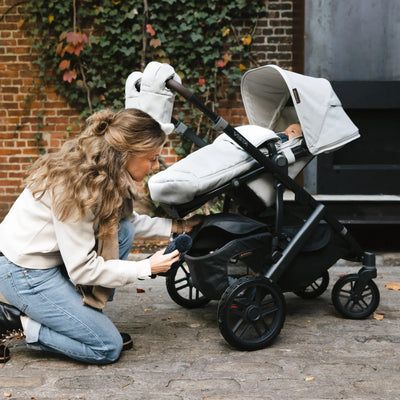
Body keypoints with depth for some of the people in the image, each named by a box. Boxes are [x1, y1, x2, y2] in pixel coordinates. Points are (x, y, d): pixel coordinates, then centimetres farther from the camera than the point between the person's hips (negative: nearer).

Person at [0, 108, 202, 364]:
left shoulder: (108, 176, -5)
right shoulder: (76, 187, -30)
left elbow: (130, 221, 10)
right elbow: (82, 269, -25)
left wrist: (175, 226, 0)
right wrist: (147, 268, -20)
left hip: (55, 258, 9)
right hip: (24, 273, -9)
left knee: (122, 230, -8)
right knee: (108, 348, -7)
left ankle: (88, 318, 3)